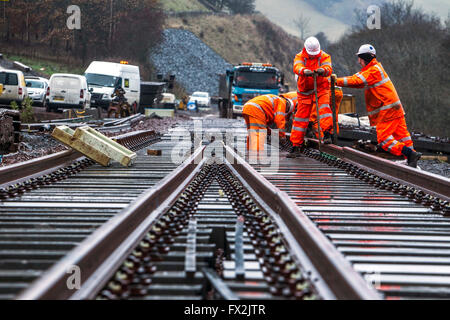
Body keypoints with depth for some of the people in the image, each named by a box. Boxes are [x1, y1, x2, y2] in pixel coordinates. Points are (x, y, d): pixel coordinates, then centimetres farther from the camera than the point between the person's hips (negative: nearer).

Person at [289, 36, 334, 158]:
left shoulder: (324, 56, -6)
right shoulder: (300, 56, -6)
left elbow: (329, 68, -26)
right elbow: (297, 67, -28)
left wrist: (323, 70, -51)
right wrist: (305, 71, -51)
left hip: (321, 88, -1)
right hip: (305, 91, 1)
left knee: (324, 106, -30)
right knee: (301, 117, 2)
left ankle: (327, 133, -39)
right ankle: (296, 147, 8)